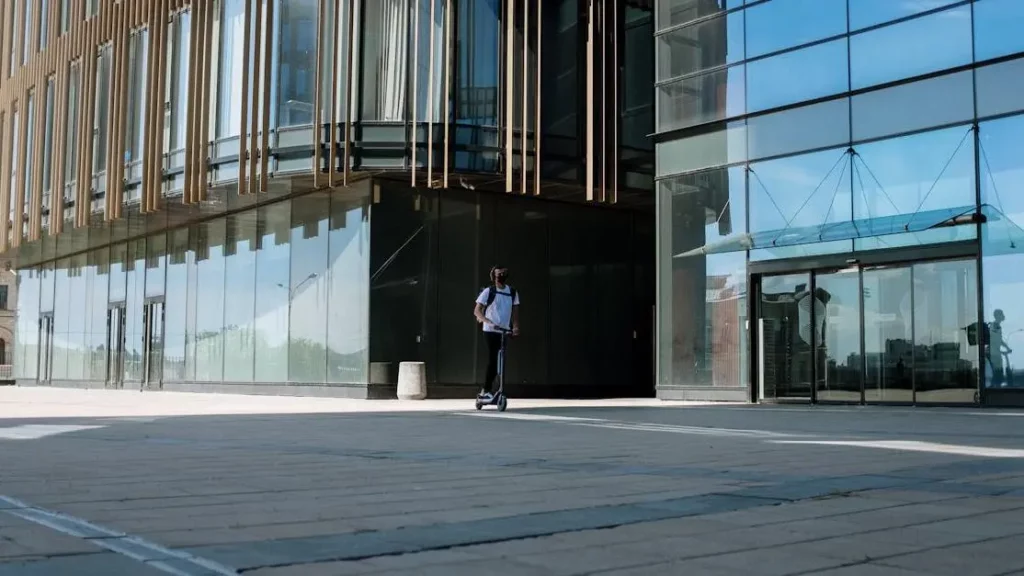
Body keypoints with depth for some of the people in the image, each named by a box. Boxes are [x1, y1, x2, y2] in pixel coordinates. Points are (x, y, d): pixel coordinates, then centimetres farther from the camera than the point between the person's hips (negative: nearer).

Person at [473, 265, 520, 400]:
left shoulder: (512, 292, 7)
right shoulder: (488, 291, -5)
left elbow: (515, 311, 8)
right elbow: (477, 311, -9)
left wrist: (515, 326, -9)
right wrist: (489, 322, -23)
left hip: (505, 331, 5)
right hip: (491, 331, -5)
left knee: (498, 361, 6)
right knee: (493, 360, -10)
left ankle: (485, 390, 16)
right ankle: (486, 391, -4)